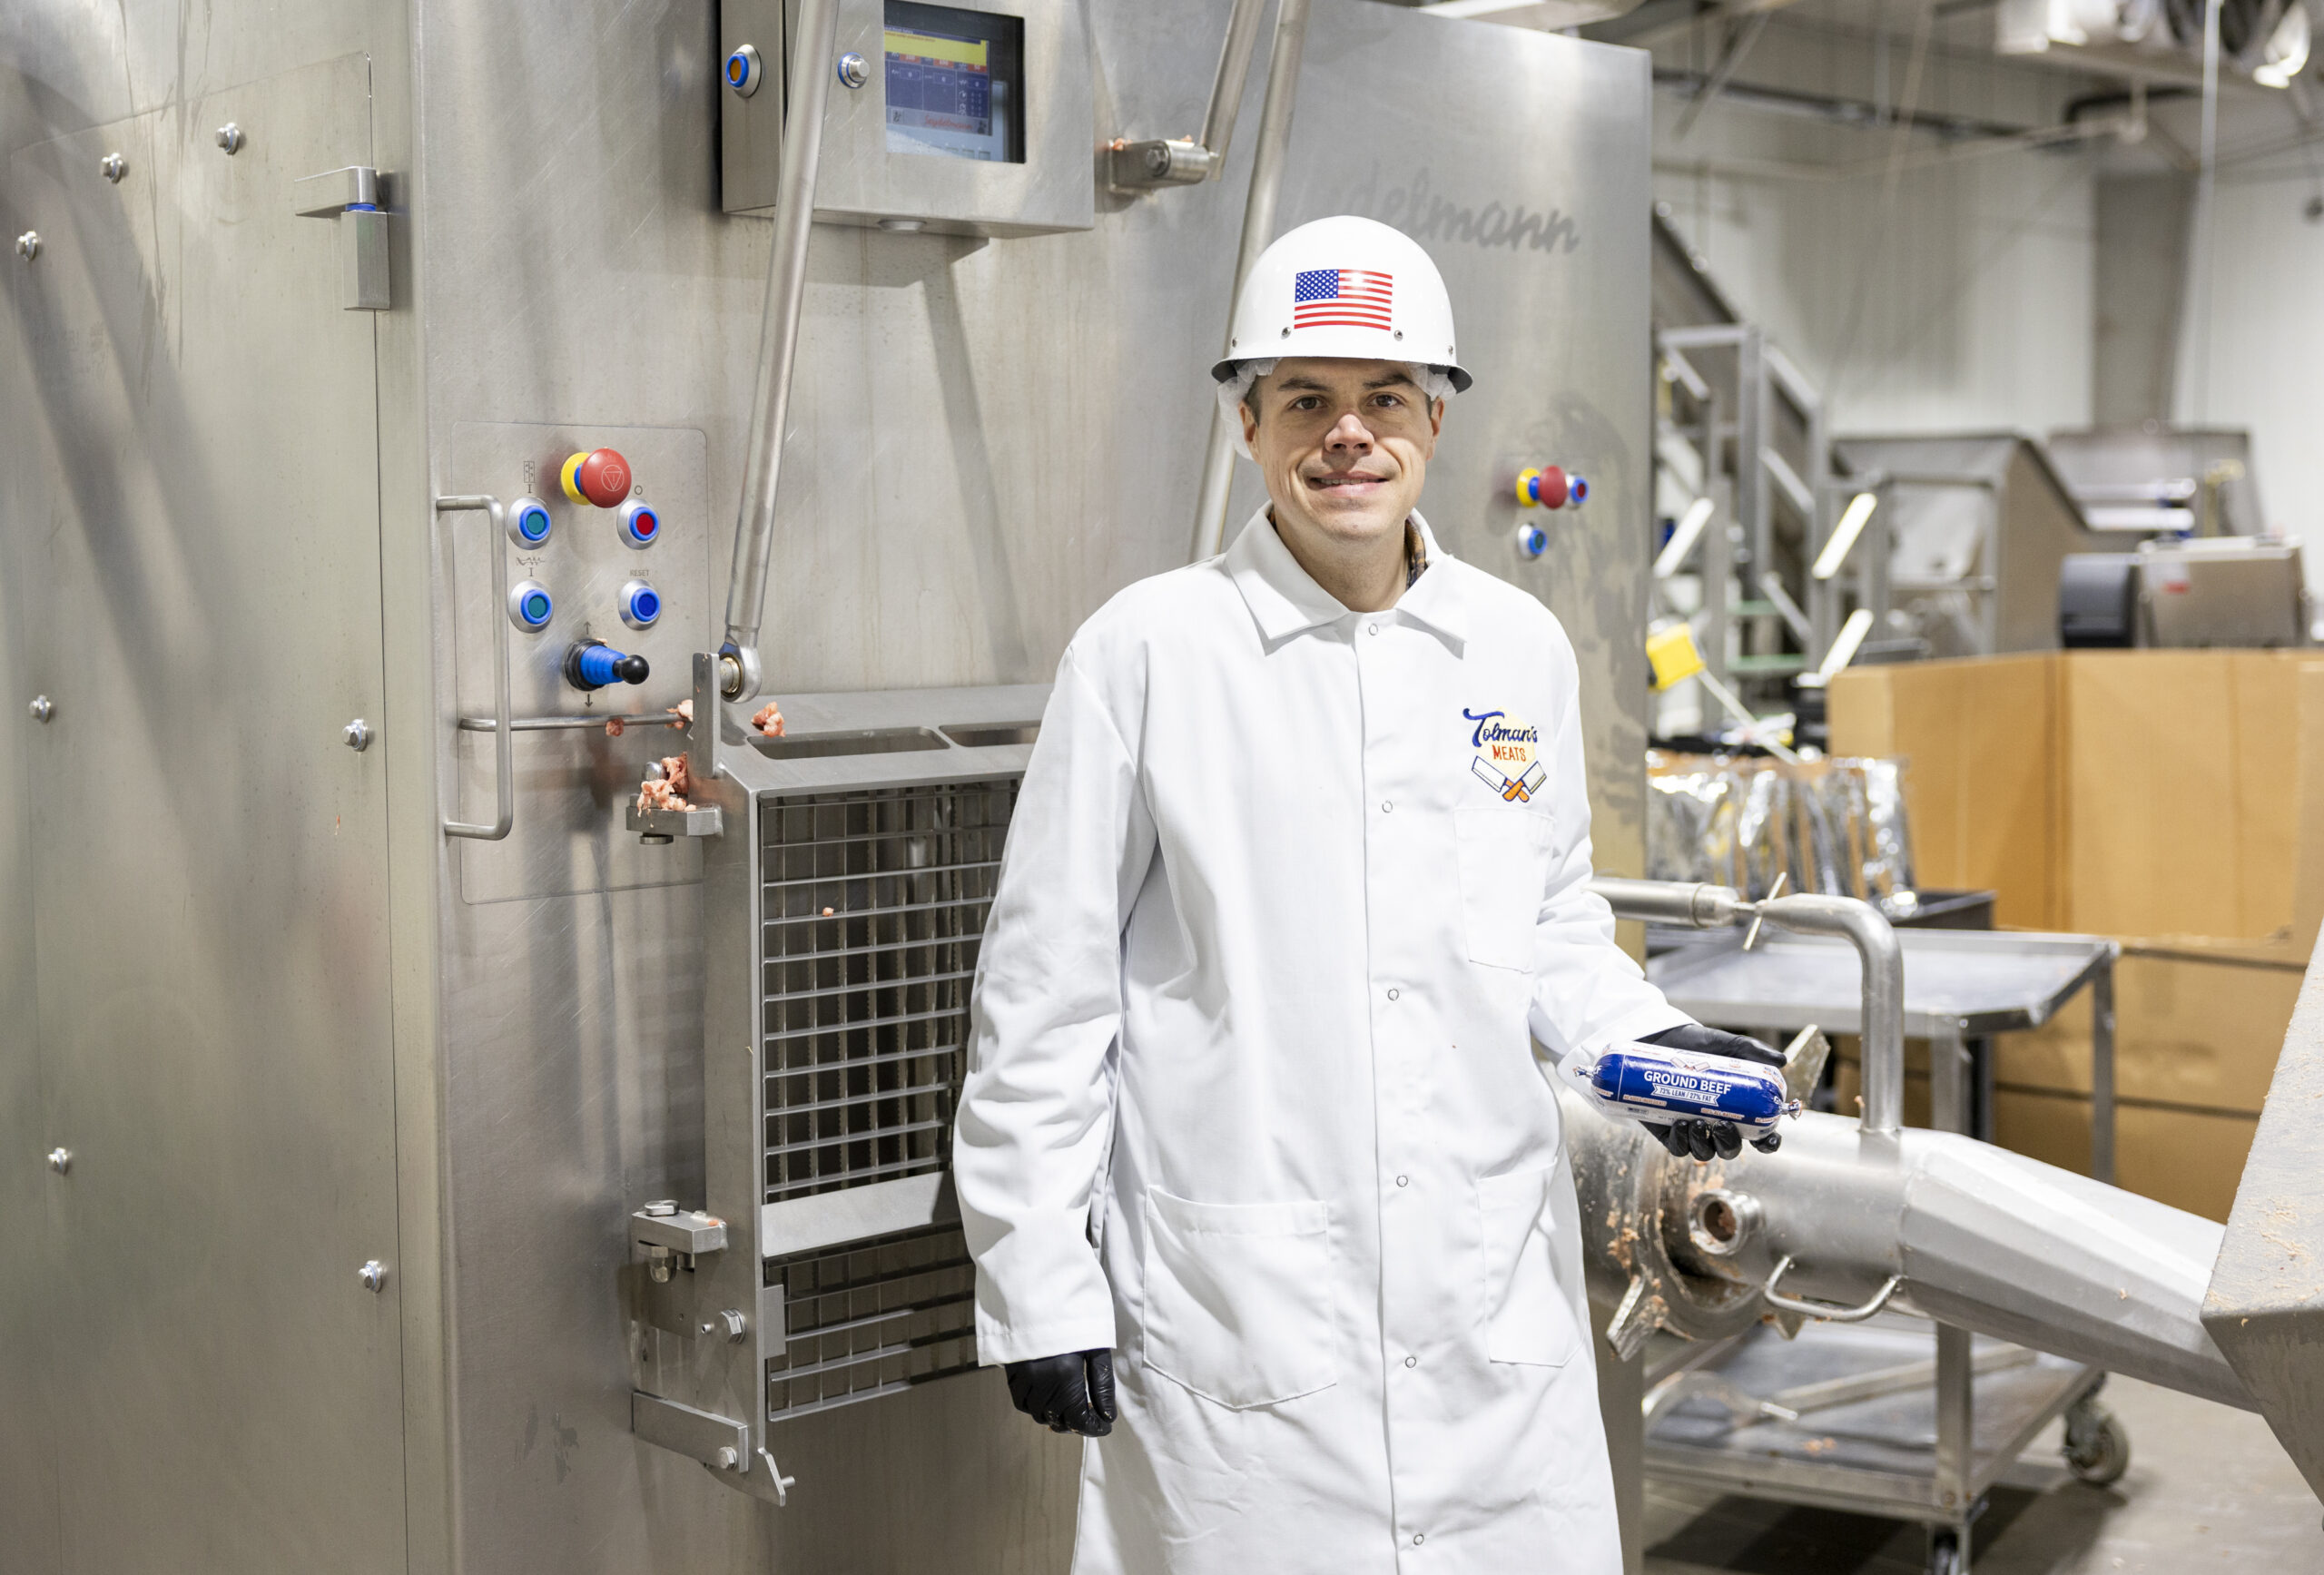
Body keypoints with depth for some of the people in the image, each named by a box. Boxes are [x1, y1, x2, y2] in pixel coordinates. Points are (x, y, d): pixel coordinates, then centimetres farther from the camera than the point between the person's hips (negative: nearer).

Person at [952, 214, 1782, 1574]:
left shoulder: (1522, 646, 7)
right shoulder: (1149, 649, -5)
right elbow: (1046, 984, -3)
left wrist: (1642, 1038, -1)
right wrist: (1039, 1282, -5)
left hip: (1496, 1290, 4)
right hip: (1235, 1305, -4)